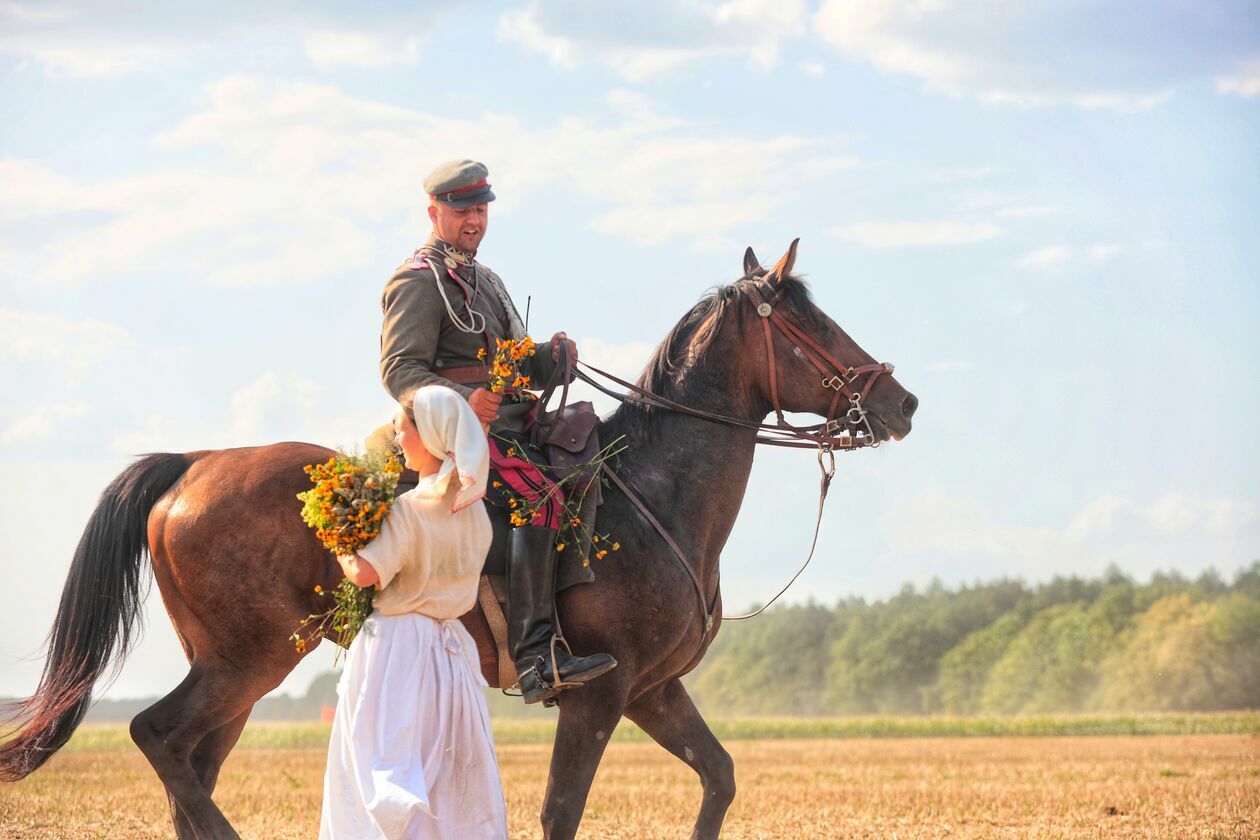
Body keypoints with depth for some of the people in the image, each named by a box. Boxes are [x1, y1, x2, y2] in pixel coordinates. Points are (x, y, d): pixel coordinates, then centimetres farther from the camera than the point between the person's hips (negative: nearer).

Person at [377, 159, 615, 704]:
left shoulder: (485, 280, 26)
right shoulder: (418, 281, -4)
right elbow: (399, 371, -14)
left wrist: (550, 358, 4)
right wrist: (461, 401, -31)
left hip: (506, 426, 10)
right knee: (541, 492, -30)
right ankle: (534, 659, -39)